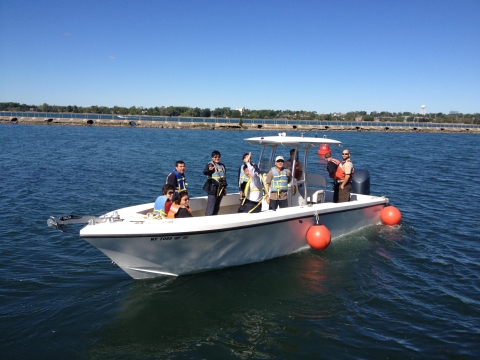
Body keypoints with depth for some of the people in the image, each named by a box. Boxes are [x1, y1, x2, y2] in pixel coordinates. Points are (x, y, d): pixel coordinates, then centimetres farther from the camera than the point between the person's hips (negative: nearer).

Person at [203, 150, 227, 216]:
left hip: (220, 190, 7)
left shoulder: (222, 166, 11)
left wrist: (225, 188, 17)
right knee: (210, 208, -10)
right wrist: (209, 170, -55)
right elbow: (204, 172, -33)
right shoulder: (210, 165, -10)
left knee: (216, 208, 15)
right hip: (213, 190, -7)